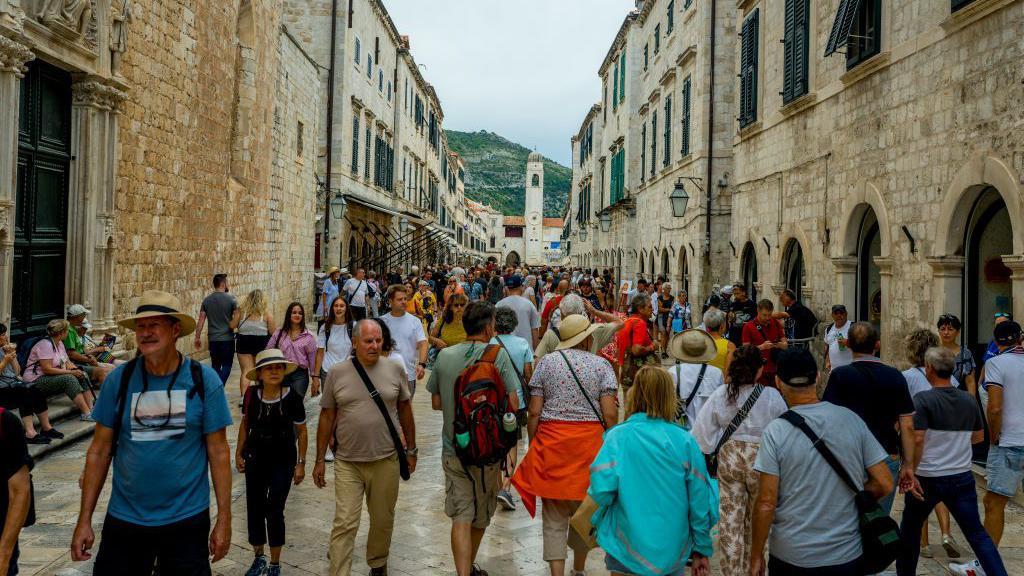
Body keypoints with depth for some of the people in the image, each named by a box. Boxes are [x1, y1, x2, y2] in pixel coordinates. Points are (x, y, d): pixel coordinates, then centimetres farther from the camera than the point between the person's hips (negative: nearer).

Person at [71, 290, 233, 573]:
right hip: (124, 519, 2)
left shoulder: (204, 380, -8)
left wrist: (224, 519, -6)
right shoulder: (119, 379, -3)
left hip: (187, 520, -1)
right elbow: (100, 450, 1)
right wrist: (84, 519, 0)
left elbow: (218, 451, -5)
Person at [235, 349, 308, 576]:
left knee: (275, 511, 0)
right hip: (255, 459, 3)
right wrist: (239, 453, 8)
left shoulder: (292, 398, -15)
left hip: (283, 461, -3)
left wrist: (301, 463, -4)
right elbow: (245, 424, 8)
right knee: (254, 508, 11)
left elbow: (301, 431, -5)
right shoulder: (251, 394, -8)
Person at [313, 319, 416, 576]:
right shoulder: (336, 373, -2)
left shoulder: (395, 369, 0)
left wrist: (411, 450, 12)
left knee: (383, 520, 15)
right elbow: (327, 417, 4)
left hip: (386, 461, 1)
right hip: (348, 463, -1)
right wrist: (320, 460, 5)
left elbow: (405, 410, 9)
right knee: (345, 524, -4)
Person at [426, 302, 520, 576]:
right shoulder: (498, 356, -13)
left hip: (453, 448, 1)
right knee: (481, 515, 19)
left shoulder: (444, 356, -3)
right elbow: (512, 402, -12)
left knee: (461, 516, 3)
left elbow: (436, 403, 4)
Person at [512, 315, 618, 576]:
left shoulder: (547, 362, 2)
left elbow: (534, 411, -1)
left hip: (551, 441, 0)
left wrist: (533, 446, 8)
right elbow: (609, 413, -7)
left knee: (554, 517, 6)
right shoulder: (602, 365, 0)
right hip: (589, 444, 0)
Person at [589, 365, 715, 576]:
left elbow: (601, 490, -19)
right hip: (674, 553, 2)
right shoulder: (685, 440, -6)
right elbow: (700, 500, -4)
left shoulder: (618, 436, -11)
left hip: (627, 553, -1)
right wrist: (702, 550, 8)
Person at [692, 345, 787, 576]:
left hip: (729, 458, 1)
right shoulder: (771, 396, -15)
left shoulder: (721, 394, -9)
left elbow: (702, 428, -5)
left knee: (730, 518, 9)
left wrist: (713, 449, 8)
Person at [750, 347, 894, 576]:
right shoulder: (851, 420, -5)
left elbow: (765, 504, -14)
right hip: (849, 555, 3)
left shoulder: (776, 431, -14)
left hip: (791, 557, -2)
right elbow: (884, 484, -2)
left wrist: (756, 557, -3)